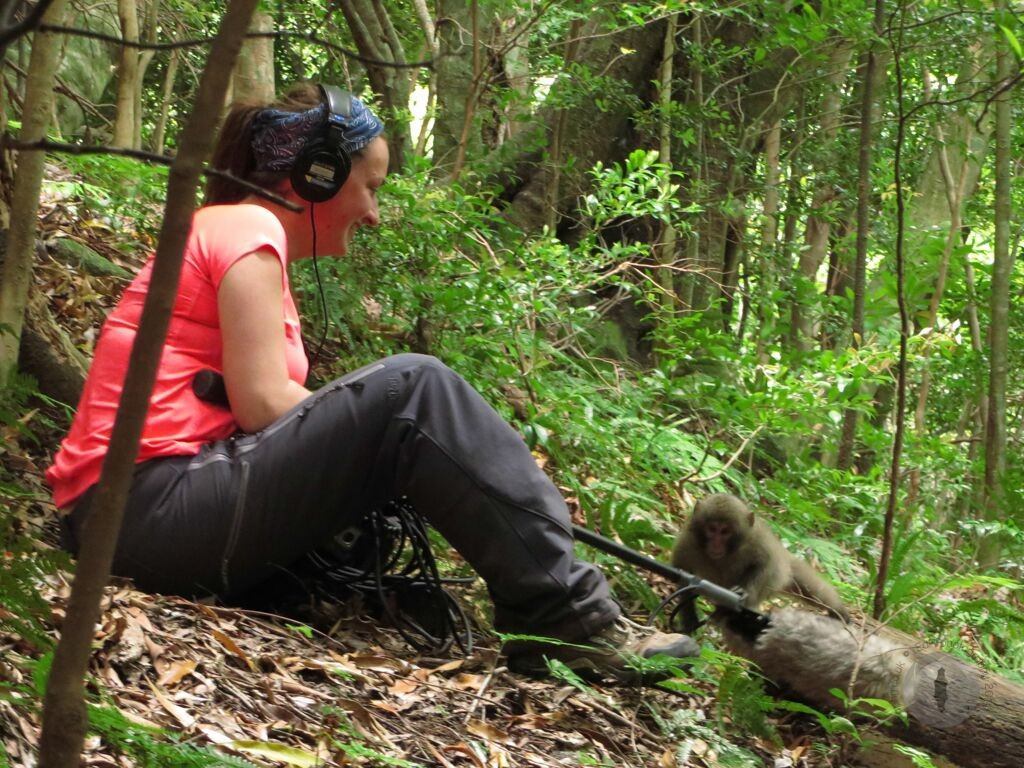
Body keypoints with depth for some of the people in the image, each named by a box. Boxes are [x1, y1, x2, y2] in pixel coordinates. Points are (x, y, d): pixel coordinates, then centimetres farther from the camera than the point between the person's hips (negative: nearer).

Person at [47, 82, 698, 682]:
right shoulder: (248, 227, -4)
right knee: (412, 391, -18)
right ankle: (566, 617, -18)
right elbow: (262, 403, -15)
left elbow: (252, 408, 15)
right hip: (147, 503, -10)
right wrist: (365, 425, 0)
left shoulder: (225, 231, 25)